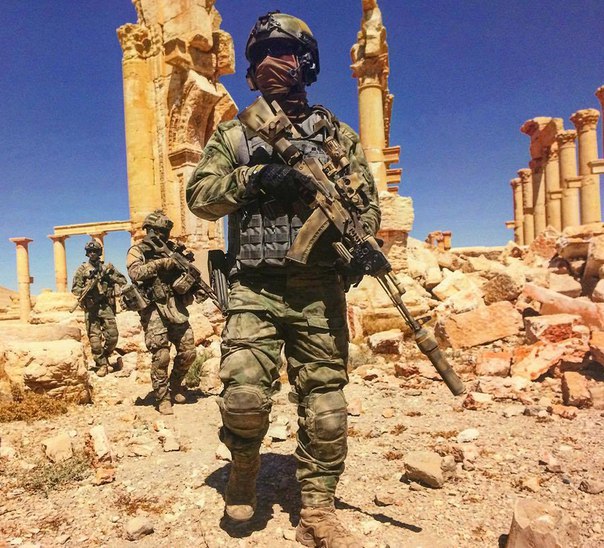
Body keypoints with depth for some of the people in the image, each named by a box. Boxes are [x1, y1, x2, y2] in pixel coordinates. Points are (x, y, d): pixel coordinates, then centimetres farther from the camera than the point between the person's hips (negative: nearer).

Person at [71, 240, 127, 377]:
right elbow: (75, 289, 3)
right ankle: (102, 364, 10)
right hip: (90, 308, -1)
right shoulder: (82, 269, 6)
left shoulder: (107, 267, 9)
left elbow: (123, 281, 9)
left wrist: (110, 276, -6)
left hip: (106, 306, 1)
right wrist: (86, 290, -16)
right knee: (95, 339, -1)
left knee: (112, 335, -5)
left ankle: (105, 356, 22)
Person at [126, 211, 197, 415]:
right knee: (161, 356, -8)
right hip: (154, 309, -5)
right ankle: (163, 398, 8)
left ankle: (175, 385, 29)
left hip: (176, 307, 5)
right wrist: (160, 263, -19)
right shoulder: (137, 250, 4)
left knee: (188, 352, 4)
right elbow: (135, 273, -14)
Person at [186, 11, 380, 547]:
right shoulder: (234, 133, 13)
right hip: (255, 287, 0)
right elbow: (200, 194, 4)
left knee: (325, 404, 3)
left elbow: (367, 201, 11)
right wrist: (255, 177, -12)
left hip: (319, 290, 1)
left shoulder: (337, 134, 14)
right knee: (245, 396, -12)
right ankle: (245, 469, 22)